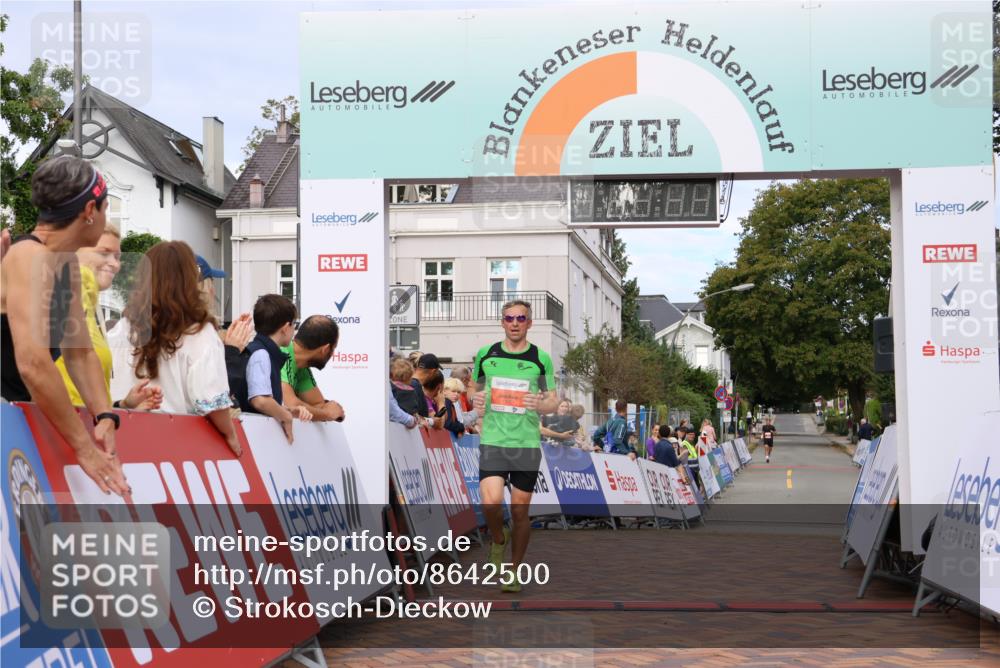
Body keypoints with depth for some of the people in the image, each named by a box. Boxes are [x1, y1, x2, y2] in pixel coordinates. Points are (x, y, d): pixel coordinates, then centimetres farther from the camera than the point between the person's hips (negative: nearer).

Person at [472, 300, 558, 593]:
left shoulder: (541, 358, 2)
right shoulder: (485, 354, 6)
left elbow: (554, 401, 6)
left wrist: (541, 404, -16)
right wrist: (476, 401, -4)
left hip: (527, 443, 0)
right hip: (492, 440, 0)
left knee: (520, 512, 4)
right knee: (491, 503, -18)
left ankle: (514, 570, 23)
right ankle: (499, 539, 16)